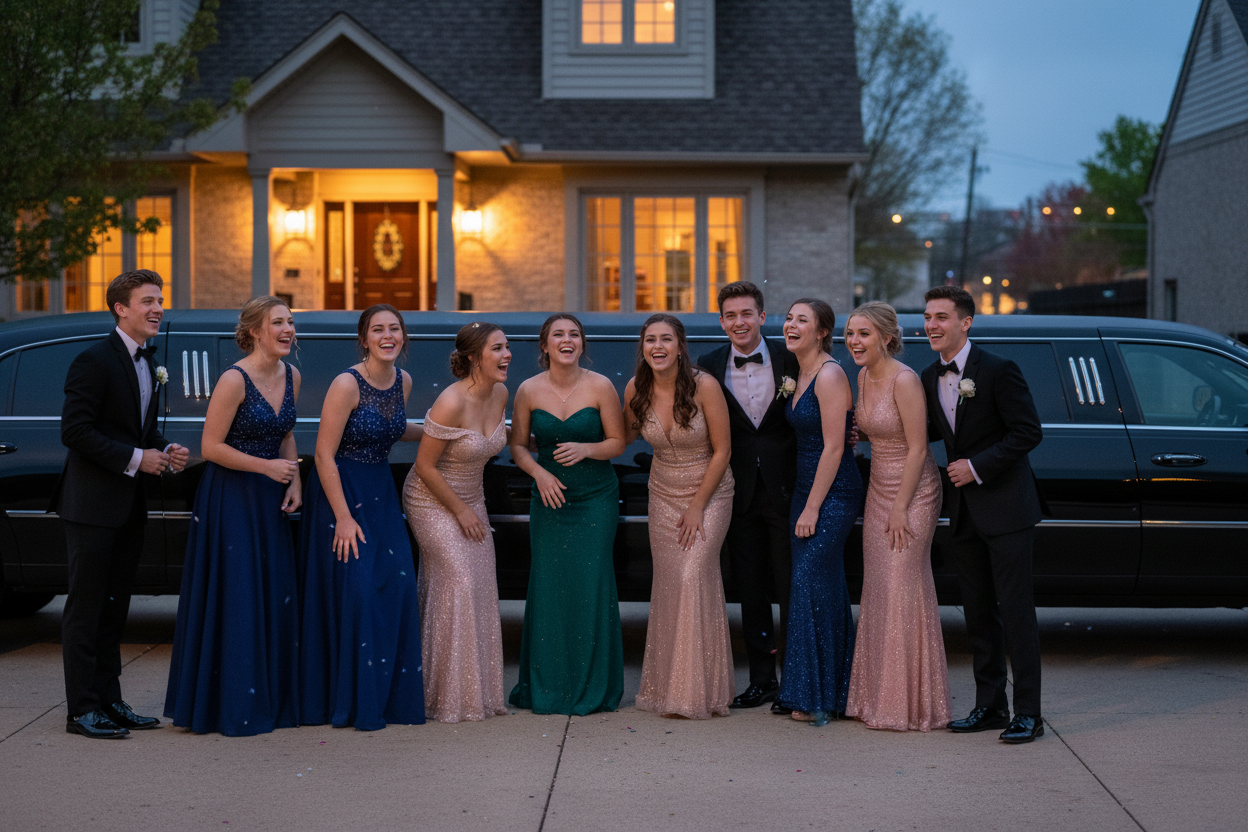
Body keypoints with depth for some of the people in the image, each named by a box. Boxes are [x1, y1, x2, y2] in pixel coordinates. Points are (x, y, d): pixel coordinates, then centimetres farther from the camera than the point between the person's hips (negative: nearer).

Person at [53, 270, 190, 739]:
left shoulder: (149, 364, 14)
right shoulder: (95, 361, -13)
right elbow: (75, 431, -19)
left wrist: (165, 453, 2)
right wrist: (135, 459, -19)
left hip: (129, 507, 9)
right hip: (92, 506, -8)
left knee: (113, 609, 13)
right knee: (86, 609, -3)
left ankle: (109, 702, 20)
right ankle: (82, 709, 2)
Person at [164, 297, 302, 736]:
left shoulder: (291, 376, 6)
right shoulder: (234, 380, -16)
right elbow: (211, 447, -16)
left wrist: (294, 481, 4)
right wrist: (266, 466, -17)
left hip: (270, 501, 7)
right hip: (230, 498, -7)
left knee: (275, 597, 8)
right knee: (235, 600, -3)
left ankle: (271, 700, 18)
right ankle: (233, 709, 5)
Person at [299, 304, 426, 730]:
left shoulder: (403, 381, 4)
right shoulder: (347, 384, -17)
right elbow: (324, 455, -18)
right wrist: (344, 518, -20)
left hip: (381, 493, 7)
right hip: (341, 491, -6)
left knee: (397, 587, 1)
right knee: (355, 592, -8)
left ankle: (391, 695, 12)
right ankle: (354, 704, 2)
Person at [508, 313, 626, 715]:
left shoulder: (600, 386, -5)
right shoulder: (529, 390, -1)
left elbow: (617, 442, 1)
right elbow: (518, 445, 7)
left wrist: (586, 449, -17)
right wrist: (539, 472, -10)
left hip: (596, 499, -1)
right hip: (549, 497, 1)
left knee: (591, 585, -4)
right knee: (547, 586, -1)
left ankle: (592, 687, 8)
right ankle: (546, 687, 12)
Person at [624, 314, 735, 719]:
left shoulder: (704, 386, -18)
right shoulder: (636, 389, -6)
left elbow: (722, 450, -12)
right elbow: (625, 436, 14)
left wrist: (697, 507, -11)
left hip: (709, 492, -4)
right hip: (663, 495, 4)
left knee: (694, 577, -15)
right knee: (668, 583, 1)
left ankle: (699, 689, -7)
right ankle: (666, 686, 8)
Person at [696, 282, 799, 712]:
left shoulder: (789, 360, -2)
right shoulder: (709, 366, 3)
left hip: (785, 487, -2)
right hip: (740, 493, 2)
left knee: (790, 588, 1)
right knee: (750, 590, 9)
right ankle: (761, 678, 18)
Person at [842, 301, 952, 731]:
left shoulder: (904, 381, -18)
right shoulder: (863, 377, 7)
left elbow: (917, 448, -18)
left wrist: (900, 509, -17)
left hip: (912, 492, -8)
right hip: (879, 490, 8)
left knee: (903, 594, -5)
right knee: (878, 594, 10)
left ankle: (912, 704, 5)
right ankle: (880, 698, 19)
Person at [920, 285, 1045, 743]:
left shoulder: (998, 370, -12)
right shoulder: (930, 378, 9)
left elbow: (1028, 431, -13)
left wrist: (977, 467, -16)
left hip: (1005, 507, -7)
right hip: (964, 511, 7)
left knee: (1015, 612, -6)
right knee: (978, 614, 10)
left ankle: (1028, 713, -2)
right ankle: (990, 706, 18)